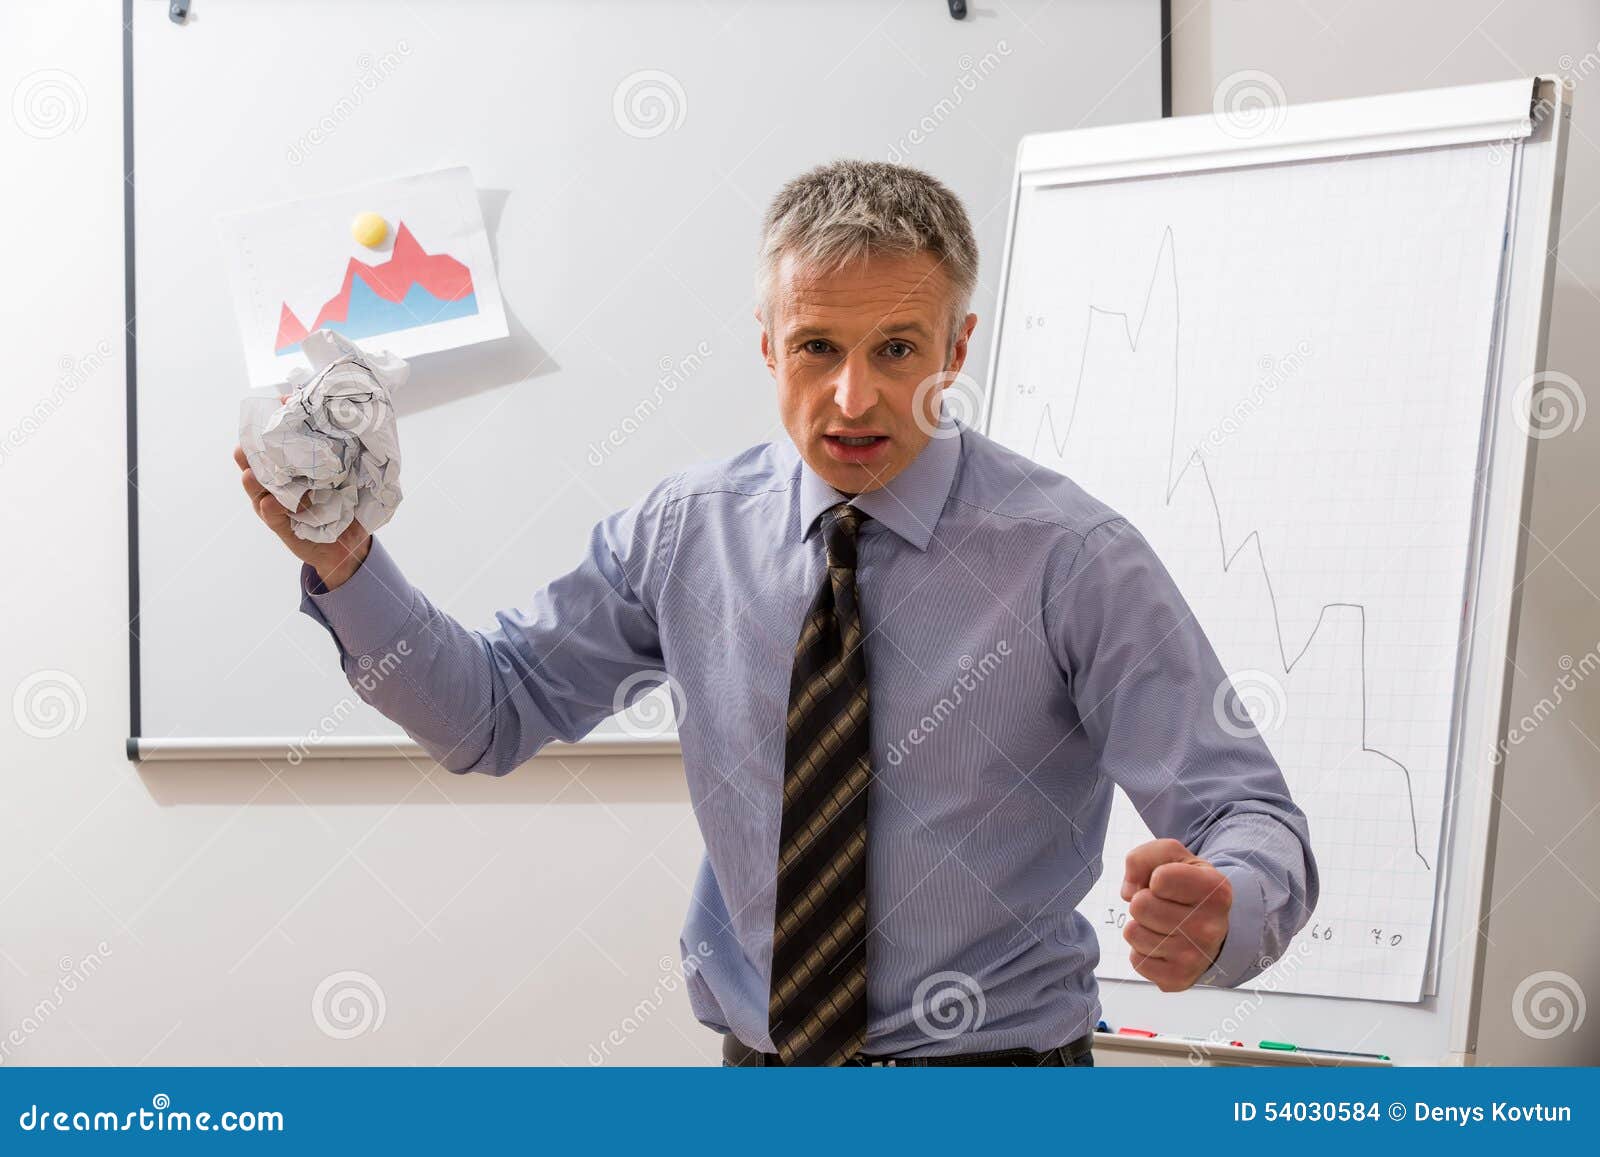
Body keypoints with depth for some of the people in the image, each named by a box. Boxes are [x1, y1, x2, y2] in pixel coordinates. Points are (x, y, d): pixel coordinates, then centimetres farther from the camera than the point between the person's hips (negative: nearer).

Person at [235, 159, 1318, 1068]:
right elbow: (489, 711, 5)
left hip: (996, 1076, -2)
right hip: (756, 1063, 3)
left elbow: (1250, 819, -16)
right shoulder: (688, 531, -1)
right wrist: (343, 564, -11)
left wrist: (1214, 913, -39)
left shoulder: (1072, 558, -14)